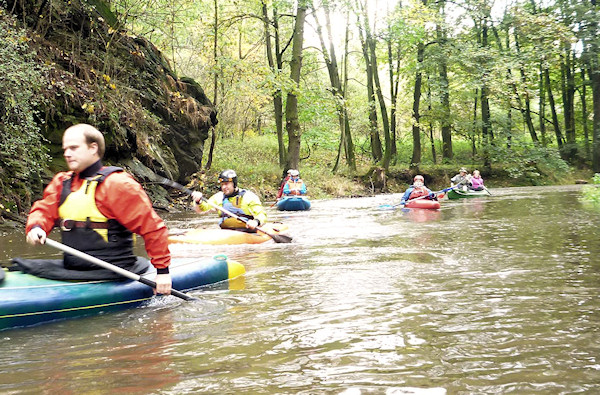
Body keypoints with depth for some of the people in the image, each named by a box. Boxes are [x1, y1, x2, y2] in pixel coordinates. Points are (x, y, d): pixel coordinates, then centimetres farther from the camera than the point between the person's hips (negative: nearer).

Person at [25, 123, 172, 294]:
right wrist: (36, 227, -16)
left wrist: (162, 269, -13)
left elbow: (152, 226, -11)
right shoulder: (61, 182, 16)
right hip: (71, 270, 7)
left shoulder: (116, 184, -8)